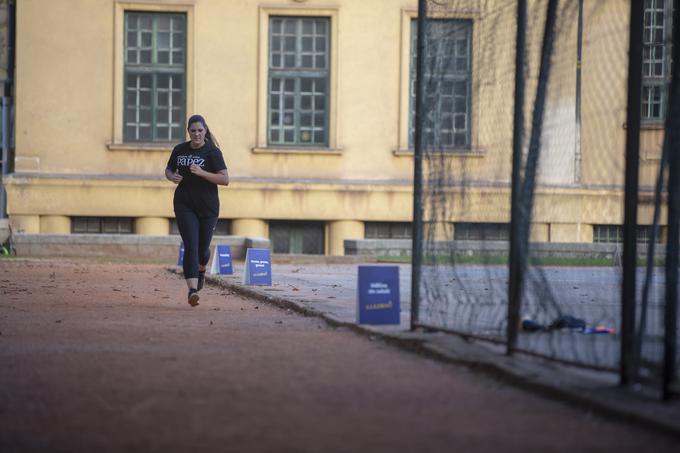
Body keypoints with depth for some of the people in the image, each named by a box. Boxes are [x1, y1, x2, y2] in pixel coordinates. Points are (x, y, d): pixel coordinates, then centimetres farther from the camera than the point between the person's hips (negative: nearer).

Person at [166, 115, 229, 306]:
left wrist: (202, 173, -25)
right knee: (190, 245, -15)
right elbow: (168, 169, 20)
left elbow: (225, 179, -14)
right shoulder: (180, 150, 4)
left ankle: (201, 269, 48)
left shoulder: (212, 152, -7)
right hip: (184, 206, 1)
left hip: (207, 207, -1)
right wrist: (172, 176, -4)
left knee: (203, 247, 12)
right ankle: (192, 289, -23)